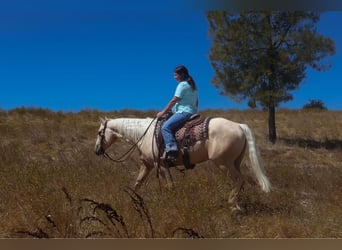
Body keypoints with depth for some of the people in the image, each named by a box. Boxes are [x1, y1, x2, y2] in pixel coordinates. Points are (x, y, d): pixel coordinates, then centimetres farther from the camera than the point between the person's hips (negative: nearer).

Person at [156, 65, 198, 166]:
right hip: (192, 111, 11)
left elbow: (173, 101, -10)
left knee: (165, 127, -21)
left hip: (184, 112, -11)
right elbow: (195, 101, 24)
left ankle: (172, 151, -37)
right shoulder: (193, 85, 19)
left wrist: (163, 112, -3)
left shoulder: (182, 85, -9)